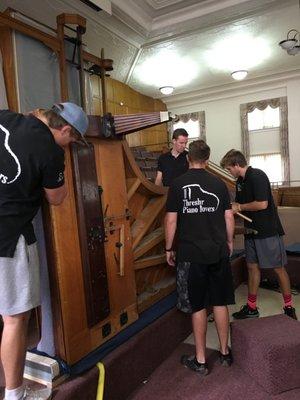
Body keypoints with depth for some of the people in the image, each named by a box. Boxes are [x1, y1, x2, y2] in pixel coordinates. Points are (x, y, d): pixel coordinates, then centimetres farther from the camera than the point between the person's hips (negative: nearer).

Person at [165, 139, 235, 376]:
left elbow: (171, 220, -7)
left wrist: (169, 249, 5)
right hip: (218, 253, 3)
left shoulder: (178, 185, -6)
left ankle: (200, 360, 21)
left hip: (191, 255, -2)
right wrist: (229, 242, 19)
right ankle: (225, 352, 31)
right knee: (220, 303, 15)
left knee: (198, 307, 8)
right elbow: (229, 217, 5)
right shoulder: (219, 184, 1)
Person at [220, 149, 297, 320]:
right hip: (252, 231, 9)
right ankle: (251, 308, 22)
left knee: (279, 268, 4)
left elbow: (262, 204, -23)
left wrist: (239, 207, -13)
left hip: (268, 231, -8)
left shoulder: (257, 176, -16)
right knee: (252, 267, 11)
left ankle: (289, 308, 21)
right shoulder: (240, 181, 10)